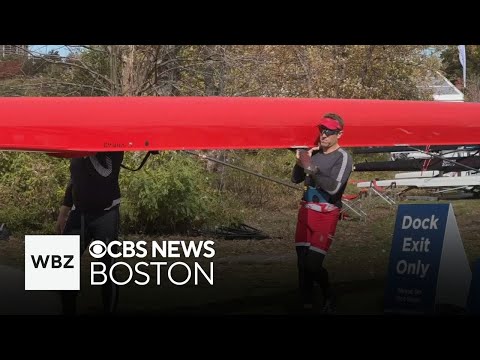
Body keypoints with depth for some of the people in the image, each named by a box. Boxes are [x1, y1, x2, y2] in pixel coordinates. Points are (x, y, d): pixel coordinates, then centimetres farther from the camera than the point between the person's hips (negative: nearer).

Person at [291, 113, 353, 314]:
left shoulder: (343, 158, -7)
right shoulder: (314, 153, 10)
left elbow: (333, 187, -20)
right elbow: (296, 179, 13)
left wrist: (311, 168, -24)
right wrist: (301, 162, -7)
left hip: (326, 215, -5)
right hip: (306, 212, 6)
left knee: (313, 264, -11)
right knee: (302, 263, 4)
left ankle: (329, 298, 14)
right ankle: (306, 304, 15)